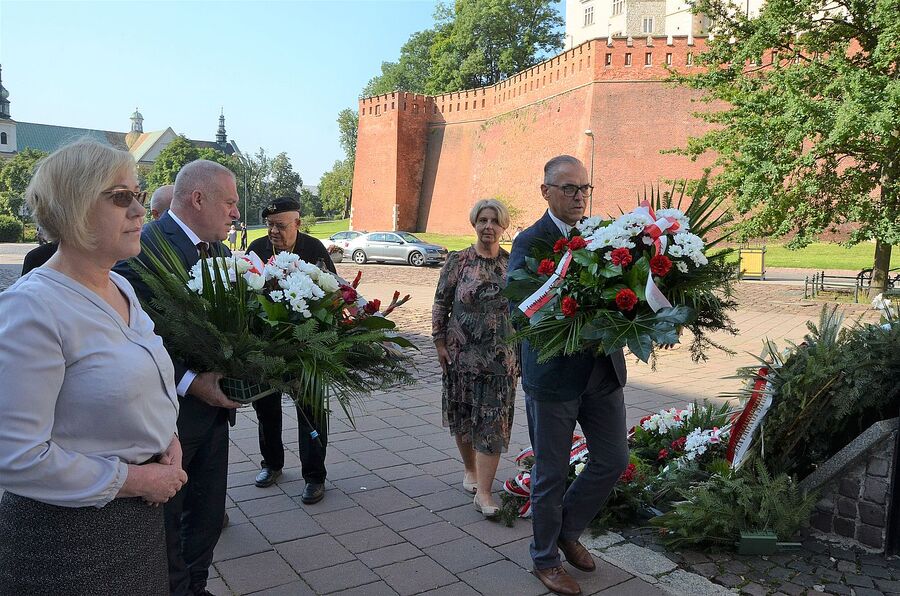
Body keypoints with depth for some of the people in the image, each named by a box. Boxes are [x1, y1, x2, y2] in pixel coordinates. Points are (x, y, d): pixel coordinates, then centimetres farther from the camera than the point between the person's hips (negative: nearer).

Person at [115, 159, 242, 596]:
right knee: (166, 519, 13)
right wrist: (189, 383, -25)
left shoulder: (219, 250, 9)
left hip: (212, 407, 8)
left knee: (208, 513, 21)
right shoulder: (143, 245, -18)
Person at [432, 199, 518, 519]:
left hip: (501, 355, 0)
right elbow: (440, 303, 1)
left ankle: (483, 492, 3)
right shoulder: (458, 261, -3)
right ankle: (470, 469, 36)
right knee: (463, 415, 12)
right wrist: (440, 343, -3)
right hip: (462, 353, 0)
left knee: (494, 420, -2)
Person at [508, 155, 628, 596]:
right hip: (554, 374, -5)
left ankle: (567, 529, 40)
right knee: (550, 473, 10)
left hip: (603, 370, 6)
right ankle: (546, 558, 33)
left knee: (614, 460, 14)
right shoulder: (530, 242, -12)